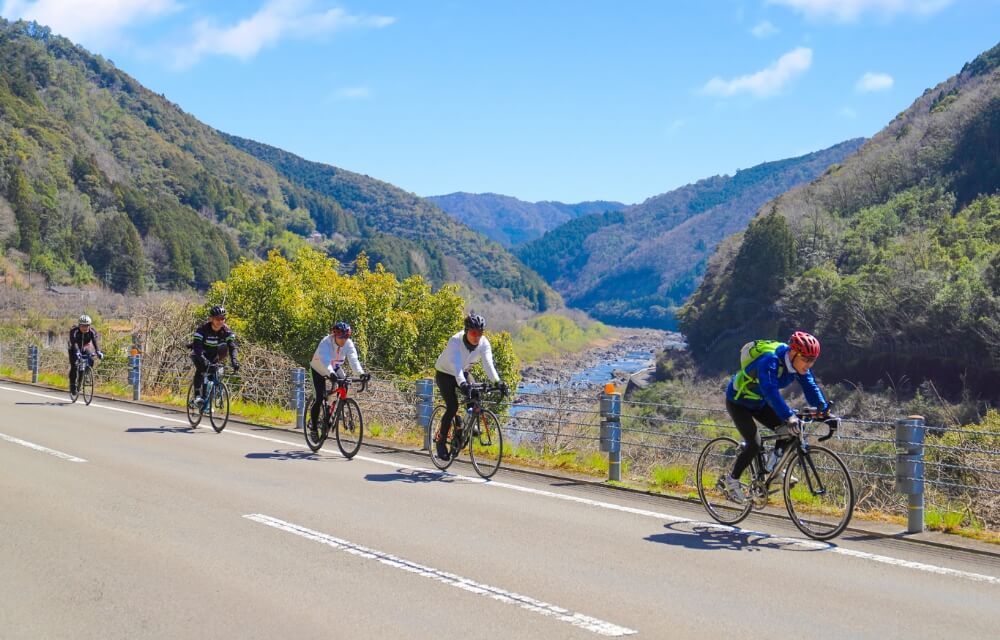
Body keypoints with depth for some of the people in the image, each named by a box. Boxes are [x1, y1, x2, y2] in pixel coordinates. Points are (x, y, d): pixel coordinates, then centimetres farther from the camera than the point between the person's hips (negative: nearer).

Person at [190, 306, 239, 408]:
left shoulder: (227, 330, -18)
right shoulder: (202, 329, -28)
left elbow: (232, 346, -25)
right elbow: (197, 347, -36)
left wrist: (234, 361, -44)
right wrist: (204, 360, -53)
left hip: (213, 355, 4)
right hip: (199, 353, -4)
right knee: (200, 369, -30)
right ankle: (197, 396, -29)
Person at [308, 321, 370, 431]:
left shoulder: (349, 344, -23)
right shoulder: (325, 343, -35)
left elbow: (353, 360, -34)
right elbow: (325, 360, -49)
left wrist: (361, 373, -52)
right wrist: (331, 373, -67)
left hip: (335, 368, 4)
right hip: (319, 369, -4)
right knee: (320, 398, -14)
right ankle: (313, 426, -1)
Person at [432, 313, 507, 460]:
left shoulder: (484, 343, -20)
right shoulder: (455, 341, -33)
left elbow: (489, 364, -31)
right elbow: (455, 364, -46)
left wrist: (498, 382, -48)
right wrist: (462, 383, -62)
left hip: (463, 373, 5)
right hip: (445, 374, -5)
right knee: (452, 406, -19)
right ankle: (441, 441, -4)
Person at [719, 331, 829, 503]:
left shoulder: (798, 363, -14)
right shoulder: (769, 361, -37)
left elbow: (810, 387, -15)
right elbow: (771, 392, -49)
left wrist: (824, 409, -32)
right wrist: (788, 416, -60)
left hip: (759, 402, 8)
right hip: (738, 401, -8)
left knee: (787, 431, -8)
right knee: (754, 445, -19)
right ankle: (731, 481, -1)